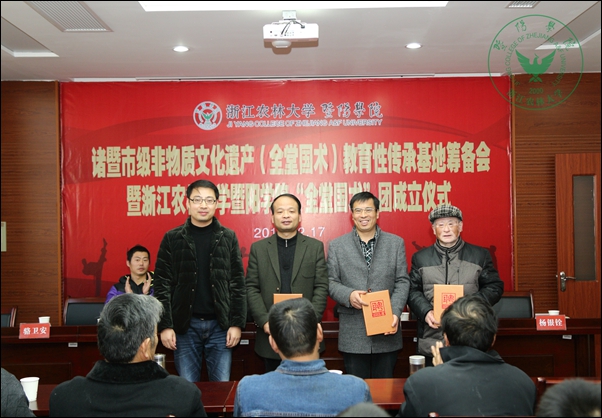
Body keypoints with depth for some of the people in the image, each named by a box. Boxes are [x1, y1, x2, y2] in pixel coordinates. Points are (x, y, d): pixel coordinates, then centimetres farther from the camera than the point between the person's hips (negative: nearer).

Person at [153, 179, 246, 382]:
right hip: (185, 325, 0)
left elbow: (238, 284, 2)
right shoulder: (172, 238, 2)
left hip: (220, 324, 0)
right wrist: (165, 325, -6)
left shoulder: (228, 238, 4)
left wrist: (237, 323, -4)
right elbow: (162, 285, 0)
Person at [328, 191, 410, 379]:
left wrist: (395, 313, -11)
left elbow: (402, 282, 3)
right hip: (353, 334, 0)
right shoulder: (336, 246, 6)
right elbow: (331, 282, 4)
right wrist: (348, 295, -17)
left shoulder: (396, 243, 7)